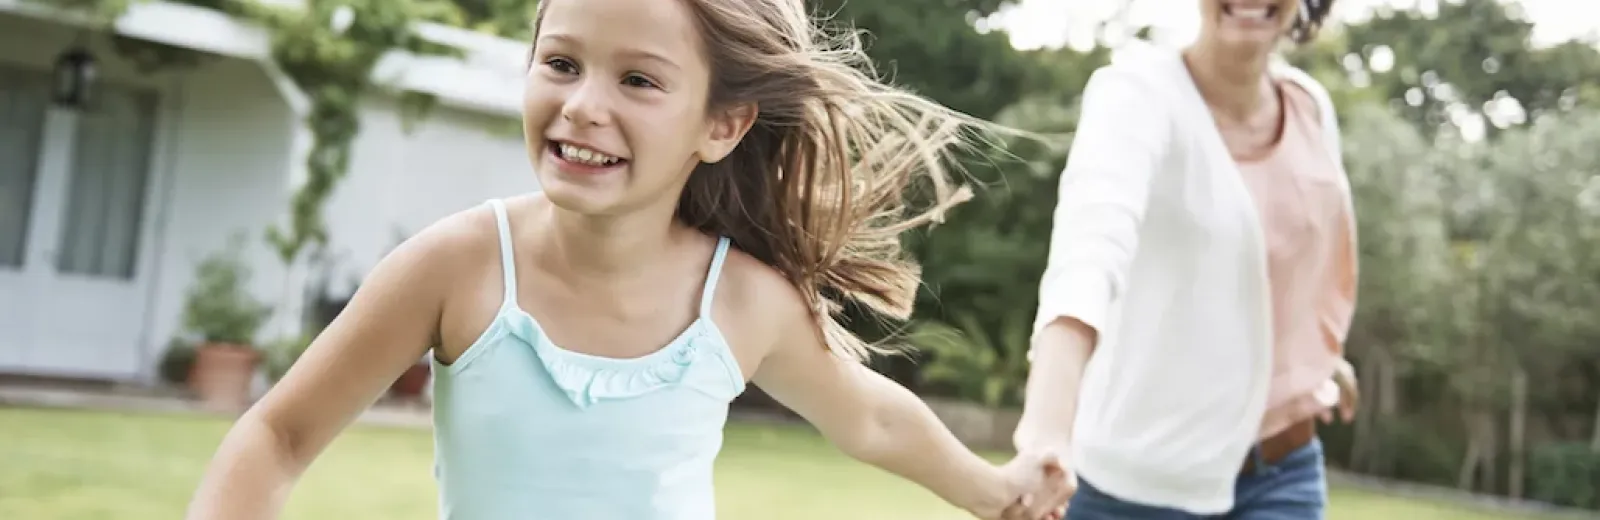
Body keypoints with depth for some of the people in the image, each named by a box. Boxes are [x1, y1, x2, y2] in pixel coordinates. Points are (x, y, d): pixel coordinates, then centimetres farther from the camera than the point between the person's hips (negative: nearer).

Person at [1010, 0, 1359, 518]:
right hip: (1144, 475, -5)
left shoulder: (1312, 106, 1)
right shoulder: (1140, 91, -19)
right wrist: (1047, 426, -55)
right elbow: (1089, 243, -40)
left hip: (1283, 472, 5)